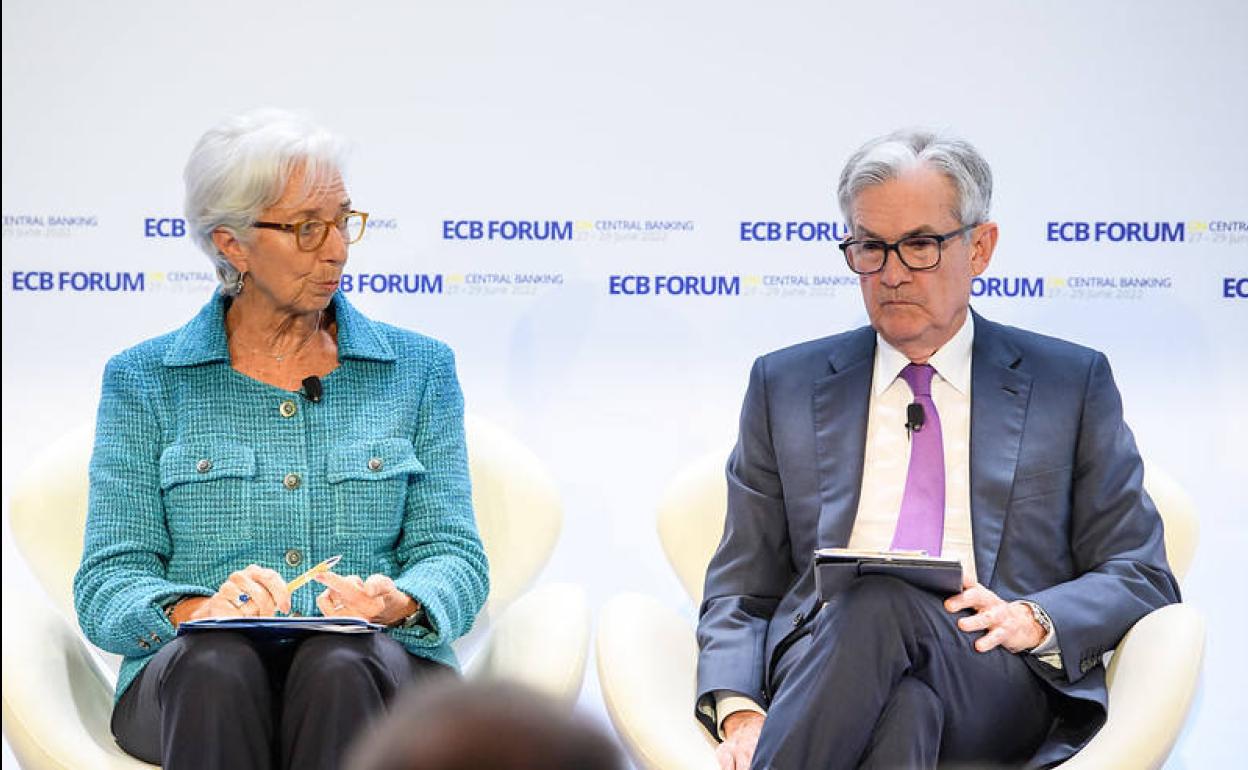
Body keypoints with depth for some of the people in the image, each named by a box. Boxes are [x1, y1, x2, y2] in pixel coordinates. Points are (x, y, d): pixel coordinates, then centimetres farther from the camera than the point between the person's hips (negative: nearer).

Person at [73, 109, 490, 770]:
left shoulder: (419, 369, 15)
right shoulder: (143, 381, 11)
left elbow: (452, 556, 8)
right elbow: (107, 587, 3)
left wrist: (396, 604, -16)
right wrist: (199, 609, -19)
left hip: (367, 671, 1)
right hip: (194, 689, -1)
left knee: (340, 664, -35)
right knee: (217, 663, -36)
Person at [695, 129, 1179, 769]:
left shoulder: (1072, 385, 16)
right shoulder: (784, 386, 20)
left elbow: (1143, 578, 13)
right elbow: (740, 592, 16)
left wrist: (1032, 620, -9)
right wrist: (739, 713, -6)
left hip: (998, 685, 0)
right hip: (819, 662, 0)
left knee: (883, 604, -37)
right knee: (904, 701, -39)